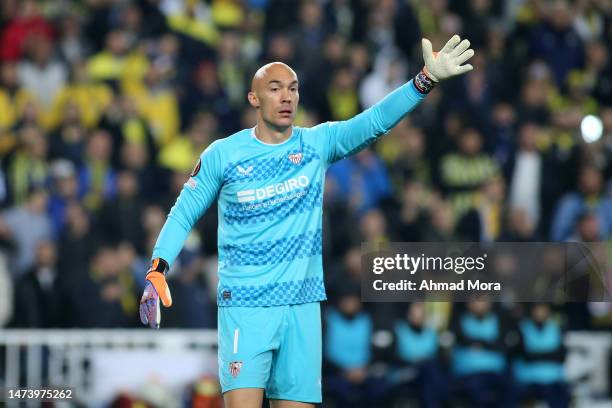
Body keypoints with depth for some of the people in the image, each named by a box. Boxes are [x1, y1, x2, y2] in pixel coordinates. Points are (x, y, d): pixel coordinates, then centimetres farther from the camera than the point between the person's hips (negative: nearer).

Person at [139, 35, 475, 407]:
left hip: (302, 307, 3)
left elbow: (374, 121, -12)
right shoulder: (223, 154, -2)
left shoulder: (318, 143, 2)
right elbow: (184, 213, 6)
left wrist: (426, 80, -26)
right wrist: (158, 269, -6)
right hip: (244, 306, -3)